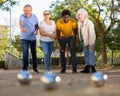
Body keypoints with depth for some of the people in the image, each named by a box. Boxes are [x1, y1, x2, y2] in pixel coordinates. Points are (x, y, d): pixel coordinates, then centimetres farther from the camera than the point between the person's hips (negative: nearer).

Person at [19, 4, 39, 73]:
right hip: (24, 38, -3)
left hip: (33, 38, 3)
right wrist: (22, 28, -56)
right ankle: (25, 68, -4)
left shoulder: (34, 17, -5)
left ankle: (35, 67, 27)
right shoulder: (22, 16, -14)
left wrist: (36, 30, -16)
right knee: (25, 52, -12)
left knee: (34, 53, 11)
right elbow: (21, 23, -34)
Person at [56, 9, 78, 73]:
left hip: (71, 37, -1)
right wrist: (60, 44, -14)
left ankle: (74, 69, -9)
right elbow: (58, 34, -14)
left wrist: (74, 44, -19)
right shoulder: (59, 22, -26)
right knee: (62, 53, -2)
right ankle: (63, 69, 6)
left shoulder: (73, 22, -27)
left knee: (73, 52, -11)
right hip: (62, 37, 1)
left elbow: (75, 33, -17)